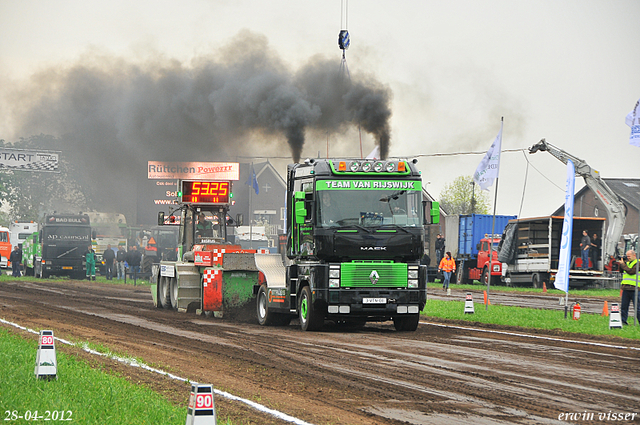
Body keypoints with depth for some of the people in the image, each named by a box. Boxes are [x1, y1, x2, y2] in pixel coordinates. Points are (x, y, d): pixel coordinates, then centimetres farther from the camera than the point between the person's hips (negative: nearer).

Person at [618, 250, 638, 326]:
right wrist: (621, 263, 5)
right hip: (626, 288, 7)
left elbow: (631, 271, -15)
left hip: (634, 289, -7)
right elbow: (621, 271, 21)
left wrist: (623, 264, -9)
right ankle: (623, 321, 10)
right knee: (624, 306, 5)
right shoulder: (627, 262, 18)